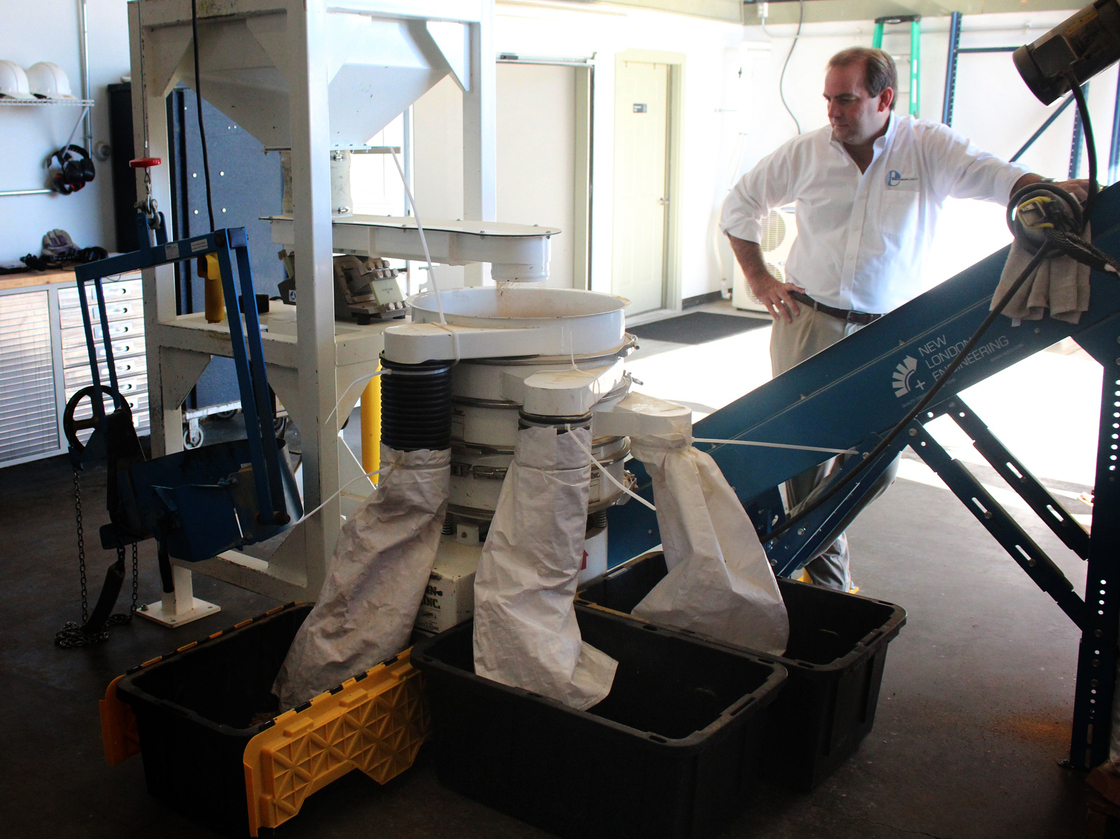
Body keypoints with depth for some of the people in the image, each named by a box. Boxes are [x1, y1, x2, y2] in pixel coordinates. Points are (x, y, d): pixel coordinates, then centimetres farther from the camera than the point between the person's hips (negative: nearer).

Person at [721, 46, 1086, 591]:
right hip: (809, 321, 0)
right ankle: (827, 578, 14)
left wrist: (1051, 190, -36)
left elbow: (996, 176, -15)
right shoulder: (804, 153, 1)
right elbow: (740, 205, 12)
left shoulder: (928, 148, -2)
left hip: (889, 334, 0)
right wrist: (759, 280, 4)